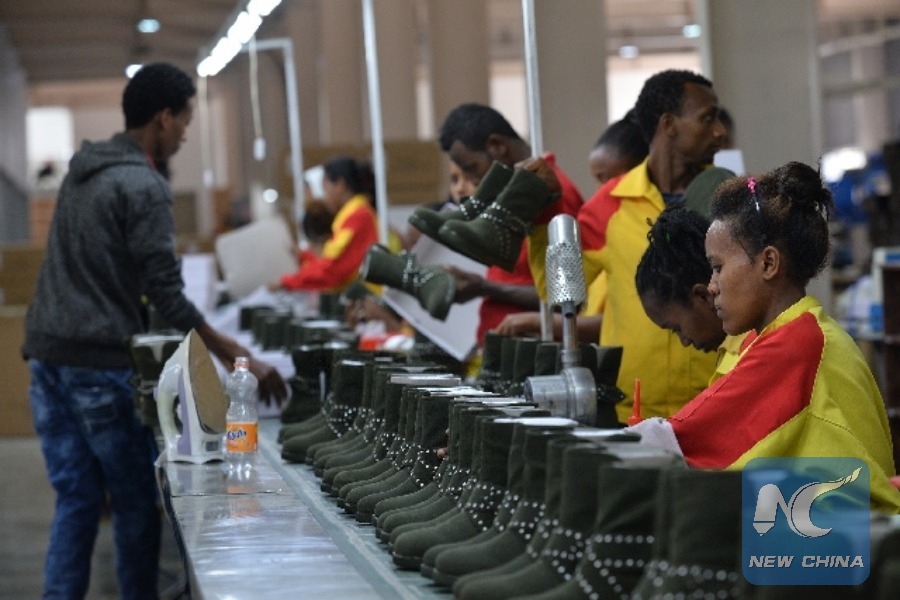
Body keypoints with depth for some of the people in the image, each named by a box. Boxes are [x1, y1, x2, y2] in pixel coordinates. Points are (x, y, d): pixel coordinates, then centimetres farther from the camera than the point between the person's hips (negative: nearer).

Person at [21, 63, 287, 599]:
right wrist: (232, 355, -10)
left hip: (47, 354, 8)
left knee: (76, 499, 9)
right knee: (136, 504, 2)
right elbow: (167, 293, -16)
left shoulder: (82, 171, 14)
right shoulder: (145, 188, -13)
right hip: (100, 364, -8)